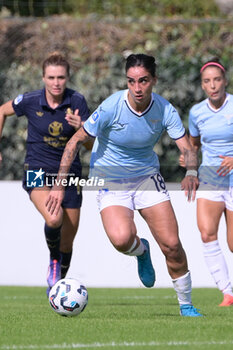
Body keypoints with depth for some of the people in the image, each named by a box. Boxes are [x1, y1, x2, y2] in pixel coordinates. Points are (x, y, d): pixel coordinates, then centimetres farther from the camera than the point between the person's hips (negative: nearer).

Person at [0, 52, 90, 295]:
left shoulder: (76, 101, -8)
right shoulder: (30, 101, -10)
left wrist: (80, 126, -29)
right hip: (38, 172, -2)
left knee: (67, 241, 6)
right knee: (54, 219, -31)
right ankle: (54, 260, -1)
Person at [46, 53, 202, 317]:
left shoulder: (165, 110, -13)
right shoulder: (111, 107, -21)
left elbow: (186, 149, -12)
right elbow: (76, 141, -14)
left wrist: (191, 172, -35)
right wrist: (59, 185, -18)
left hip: (147, 176, 3)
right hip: (110, 182, -2)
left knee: (171, 244, -7)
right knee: (122, 239, -29)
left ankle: (186, 305, 14)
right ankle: (141, 251, 10)